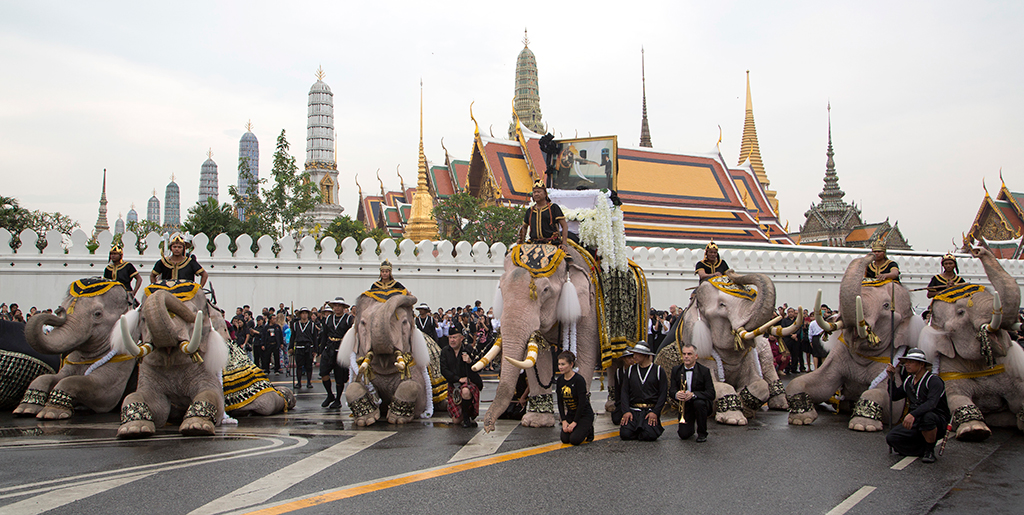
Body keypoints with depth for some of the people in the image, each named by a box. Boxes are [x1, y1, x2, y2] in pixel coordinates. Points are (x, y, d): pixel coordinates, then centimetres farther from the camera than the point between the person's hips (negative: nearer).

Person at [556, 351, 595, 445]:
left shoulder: (579, 380, -20)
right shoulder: (559, 380, 0)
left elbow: (582, 403, -21)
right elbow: (560, 402, 3)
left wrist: (574, 422, -20)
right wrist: (564, 420, -7)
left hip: (584, 414, -6)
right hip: (570, 414, 6)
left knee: (575, 439, -22)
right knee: (564, 439, -13)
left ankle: (588, 429, 8)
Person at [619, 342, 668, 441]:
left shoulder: (658, 371, 5)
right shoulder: (631, 370, 13)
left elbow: (663, 394, 1)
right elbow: (625, 392, 8)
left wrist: (655, 412, -11)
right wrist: (626, 411, -7)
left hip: (651, 410, -2)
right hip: (633, 410, 2)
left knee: (649, 435, -25)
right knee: (625, 434, -21)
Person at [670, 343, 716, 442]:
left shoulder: (704, 371, -10)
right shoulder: (676, 370, 0)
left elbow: (711, 394, -17)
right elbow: (671, 390, -4)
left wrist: (693, 394, -33)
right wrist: (676, 394, -29)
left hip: (701, 402, -2)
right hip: (685, 406, 2)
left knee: (699, 403, -37)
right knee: (683, 435, -13)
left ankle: (702, 433, -12)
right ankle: (690, 428, 28)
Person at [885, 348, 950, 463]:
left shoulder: (934, 380, -14)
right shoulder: (908, 381, 10)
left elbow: (931, 403, -30)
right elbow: (894, 396, 20)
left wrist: (913, 414, -44)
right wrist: (891, 378, 7)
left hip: (938, 422, -6)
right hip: (916, 424, 6)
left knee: (927, 417, -41)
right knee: (891, 438, -16)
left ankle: (930, 450, -15)